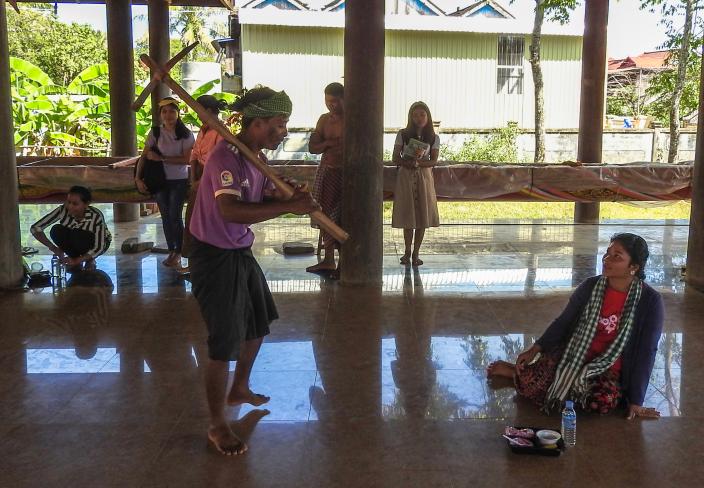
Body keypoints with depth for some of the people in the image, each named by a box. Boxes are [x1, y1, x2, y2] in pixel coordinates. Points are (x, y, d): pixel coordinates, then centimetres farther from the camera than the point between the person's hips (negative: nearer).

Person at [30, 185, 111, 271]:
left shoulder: (96, 216, -35)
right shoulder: (63, 210, -29)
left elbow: (99, 248, -30)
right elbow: (35, 228, -27)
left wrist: (77, 260, -41)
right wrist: (54, 248, -37)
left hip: (99, 241, -3)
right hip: (75, 241, 3)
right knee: (56, 231, -26)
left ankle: (90, 260, -4)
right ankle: (74, 256, -2)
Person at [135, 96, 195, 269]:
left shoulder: (185, 134, -8)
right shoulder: (155, 133, -1)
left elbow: (186, 159, -15)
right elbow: (144, 156, 1)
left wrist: (161, 158, -18)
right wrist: (138, 177, -10)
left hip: (179, 181, -3)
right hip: (160, 180, 3)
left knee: (175, 217, -7)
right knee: (166, 217, 9)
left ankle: (178, 253, 6)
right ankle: (171, 251, 20)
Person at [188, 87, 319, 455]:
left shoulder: (258, 157, 6)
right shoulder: (227, 156, -25)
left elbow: (266, 199, 9)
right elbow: (230, 210, -39)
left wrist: (291, 196, -13)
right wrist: (288, 207, -38)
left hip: (241, 252, 10)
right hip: (215, 256, -10)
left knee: (258, 324, 24)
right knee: (226, 341, -6)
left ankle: (239, 390, 46)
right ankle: (217, 425, 11)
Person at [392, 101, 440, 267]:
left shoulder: (434, 138, 4)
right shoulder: (403, 134, 1)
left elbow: (433, 161, -4)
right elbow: (396, 158, -3)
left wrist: (418, 162, -20)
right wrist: (409, 163, -19)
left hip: (424, 177, 1)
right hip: (405, 177, -1)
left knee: (422, 216, 0)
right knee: (407, 216, 1)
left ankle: (415, 253, 11)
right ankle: (407, 252, 15)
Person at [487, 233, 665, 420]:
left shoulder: (650, 301, -13)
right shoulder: (590, 286, -5)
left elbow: (646, 352, -11)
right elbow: (564, 321, 7)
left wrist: (636, 401, -12)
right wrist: (534, 350, 1)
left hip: (610, 370, 0)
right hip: (574, 355, 1)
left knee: (604, 401, -34)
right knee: (531, 385, -25)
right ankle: (520, 371, 12)